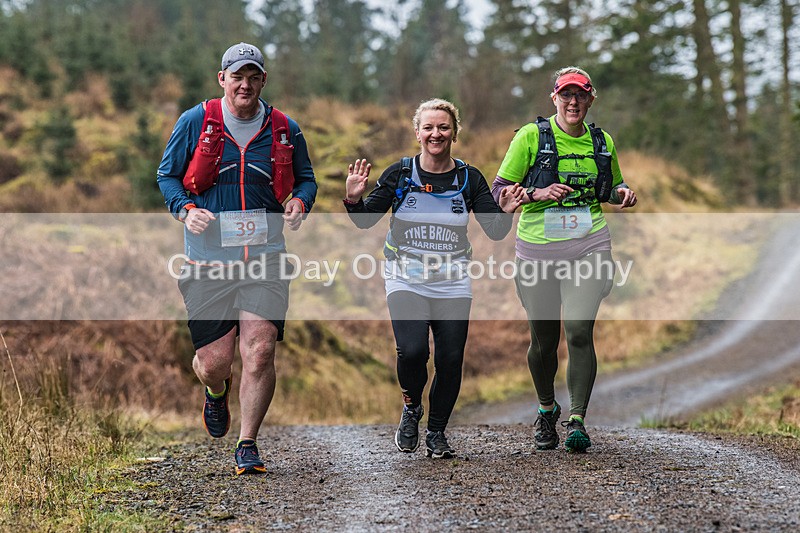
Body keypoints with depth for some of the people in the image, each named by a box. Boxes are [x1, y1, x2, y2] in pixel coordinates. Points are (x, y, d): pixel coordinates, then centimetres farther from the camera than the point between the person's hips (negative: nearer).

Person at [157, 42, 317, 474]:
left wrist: (300, 201, -5)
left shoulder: (284, 129, 6)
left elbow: (305, 177, 18)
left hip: (265, 258, 1)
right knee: (214, 361, 1)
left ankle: (247, 445, 4)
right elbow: (167, 175, 10)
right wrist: (186, 209, -9)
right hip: (208, 258, 0)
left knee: (260, 352, -12)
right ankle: (217, 392, 40)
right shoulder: (194, 122, 2)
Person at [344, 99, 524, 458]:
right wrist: (353, 199, -17)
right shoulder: (399, 174, -1)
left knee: (450, 360, -3)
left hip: (452, 284, 2)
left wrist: (505, 212, -17)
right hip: (406, 279, -2)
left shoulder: (469, 179, 2)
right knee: (412, 351, -21)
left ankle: (436, 432, 20)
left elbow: (495, 232, 3)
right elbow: (365, 220, 2)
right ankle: (411, 407, 10)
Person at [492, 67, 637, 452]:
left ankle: (577, 420, -12)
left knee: (579, 333, -15)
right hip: (538, 250, -1)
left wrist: (623, 194, 1)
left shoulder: (602, 142, 9)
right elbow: (499, 190, -1)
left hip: (587, 248, 1)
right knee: (544, 340, 8)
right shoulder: (531, 137, -2)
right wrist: (538, 194, -18)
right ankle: (546, 410, 33)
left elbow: (614, 185, 25)